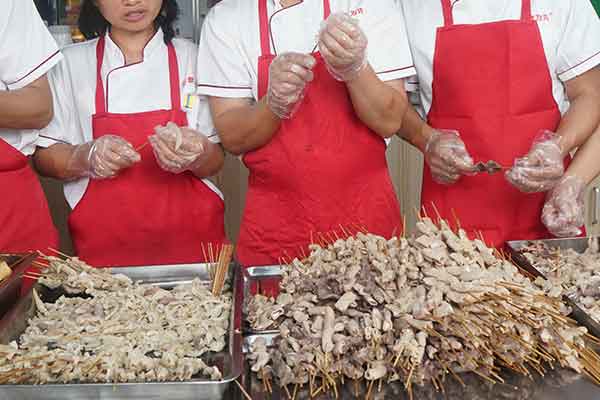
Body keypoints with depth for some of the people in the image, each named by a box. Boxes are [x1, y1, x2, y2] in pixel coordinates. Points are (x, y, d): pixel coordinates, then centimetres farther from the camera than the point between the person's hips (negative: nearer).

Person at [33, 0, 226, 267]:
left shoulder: (191, 57, 2)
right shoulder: (72, 63, 3)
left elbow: (215, 162, 2)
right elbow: (45, 157, 3)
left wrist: (196, 153, -21)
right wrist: (87, 156, -17)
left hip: (189, 236, 0)